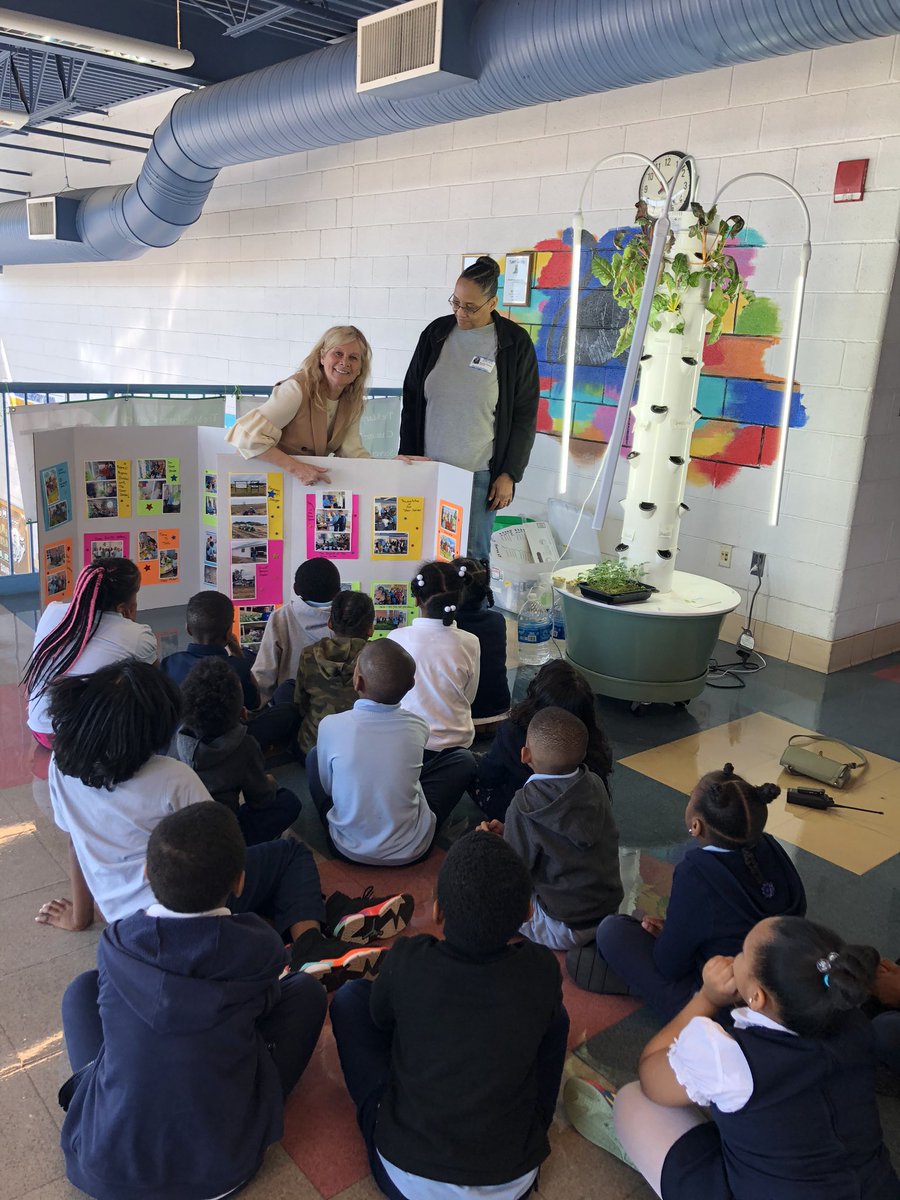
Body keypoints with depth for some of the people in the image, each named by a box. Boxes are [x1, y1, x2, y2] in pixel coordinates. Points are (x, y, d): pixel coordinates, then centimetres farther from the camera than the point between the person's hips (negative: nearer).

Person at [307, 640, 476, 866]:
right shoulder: (418, 727, -14)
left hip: (349, 848, 1)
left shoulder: (331, 726, -18)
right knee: (463, 759, 16)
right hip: (412, 849, 0)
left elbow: (327, 787, -2)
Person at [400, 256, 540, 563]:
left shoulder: (515, 343, -4)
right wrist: (407, 456, 8)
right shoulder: (436, 332, 5)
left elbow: (525, 414, -1)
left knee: (473, 555, 1)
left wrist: (510, 474, -4)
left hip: (480, 474, -3)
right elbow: (411, 397, 12)